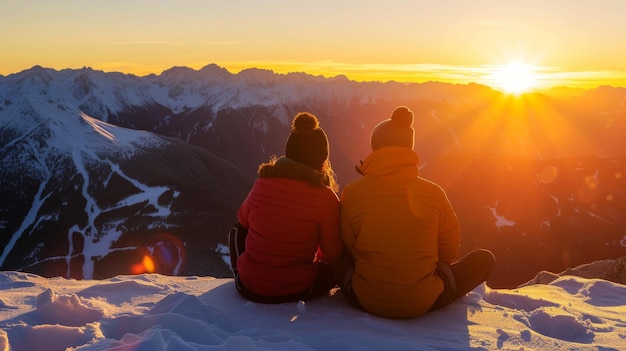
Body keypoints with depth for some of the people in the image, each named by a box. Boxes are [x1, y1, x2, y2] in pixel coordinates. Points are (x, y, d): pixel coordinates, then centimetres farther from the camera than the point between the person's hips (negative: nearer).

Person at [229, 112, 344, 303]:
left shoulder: (262, 183, -9)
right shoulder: (326, 197, -16)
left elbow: (243, 219, 10)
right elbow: (333, 254, -6)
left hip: (250, 288, 2)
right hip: (297, 291, -1)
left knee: (238, 230, 30)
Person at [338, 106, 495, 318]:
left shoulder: (352, 193, -11)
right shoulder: (434, 193, -10)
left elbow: (347, 251, 0)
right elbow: (450, 253, 1)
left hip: (366, 301, 1)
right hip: (423, 304, -1)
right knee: (485, 258, 20)